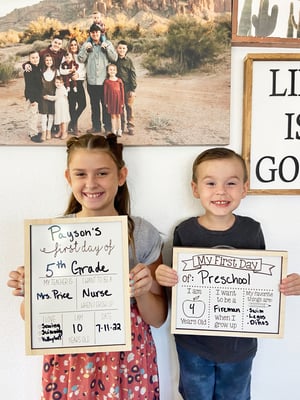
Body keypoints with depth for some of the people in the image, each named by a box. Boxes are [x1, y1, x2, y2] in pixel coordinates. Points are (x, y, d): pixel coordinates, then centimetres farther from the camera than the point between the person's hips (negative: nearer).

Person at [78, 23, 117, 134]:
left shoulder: (107, 43, 5)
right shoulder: (86, 44, 8)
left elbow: (114, 58, -3)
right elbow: (81, 59, -1)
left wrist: (106, 48, -15)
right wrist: (85, 49, -14)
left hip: (105, 79, -2)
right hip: (91, 80, 2)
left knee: (106, 104, 1)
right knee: (94, 105, 10)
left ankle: (108, 126, 9)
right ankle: (96, 126, 19)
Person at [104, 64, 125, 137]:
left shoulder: (119, 80, 2)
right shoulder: (107, 81, 1)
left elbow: (122, 91, 4)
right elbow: (105, 92, 3)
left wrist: (122, 102, 2)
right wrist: (106, 102, 0)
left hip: (118, 100, 0)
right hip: (111, 100, 0)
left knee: (118, 115, 8)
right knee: (113, 115, 5)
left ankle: (119, 130, 17)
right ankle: (114, 130, 12)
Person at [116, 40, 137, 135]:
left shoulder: (128, 60, 1)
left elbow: (133, 75, -1)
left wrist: (133, 89, -7)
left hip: (128, 87, -2)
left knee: (129, 107, -1)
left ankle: (130, 127, 6)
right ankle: (120, 127, 15)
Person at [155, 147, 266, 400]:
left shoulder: (252, 230, -10)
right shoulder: (184, 232, -14)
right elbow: (177, 283, -4)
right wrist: (163, 277, -25)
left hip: (239, 344, 1)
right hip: (194, 343, -1)